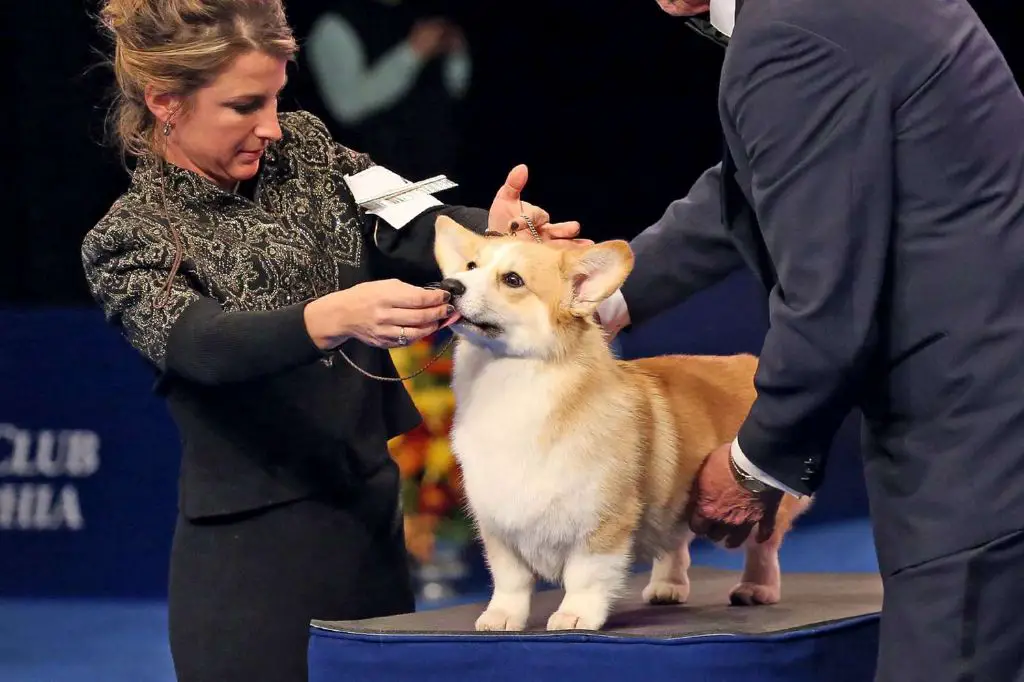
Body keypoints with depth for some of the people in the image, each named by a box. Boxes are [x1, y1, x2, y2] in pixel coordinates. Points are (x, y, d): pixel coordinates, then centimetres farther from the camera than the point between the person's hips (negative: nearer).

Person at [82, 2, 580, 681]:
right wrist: (339, 315, -44)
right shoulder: (127, 241, -8)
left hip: (375, 520, 5)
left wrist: (492, 232, -31)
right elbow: (206, 344, -26)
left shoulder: (304, 148, 7)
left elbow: (406, 229, -8)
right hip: (251, 546, -5)